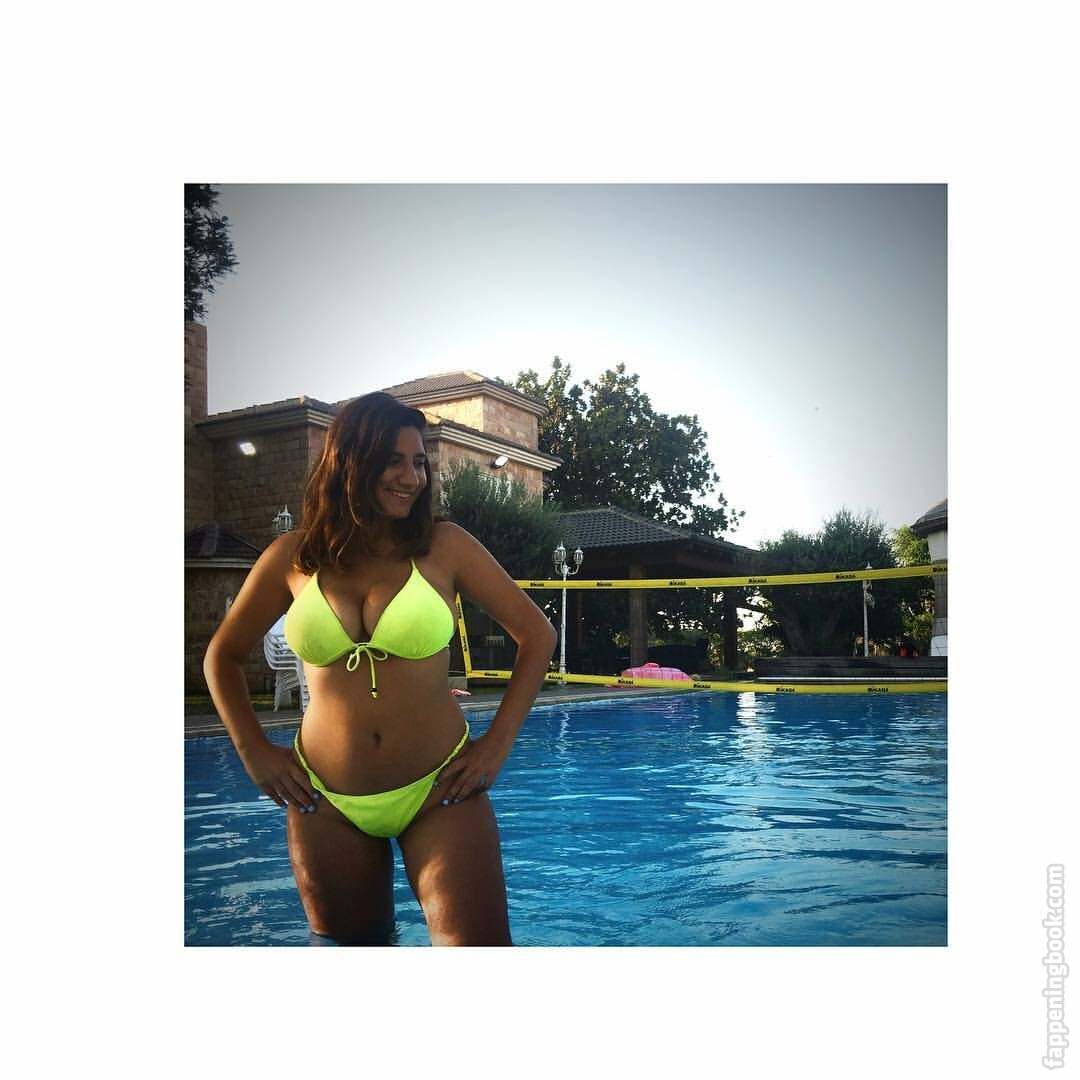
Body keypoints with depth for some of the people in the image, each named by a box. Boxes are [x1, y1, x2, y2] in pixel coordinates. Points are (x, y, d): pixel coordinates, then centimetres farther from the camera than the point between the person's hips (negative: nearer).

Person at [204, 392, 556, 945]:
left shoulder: (445, 546, -4)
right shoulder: (291, 558, 1)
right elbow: (222, 656, 14)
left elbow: (536, 635, 1)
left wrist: (497, 744, -3)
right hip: (326, 802, 2)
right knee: (356, 942, 19)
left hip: (440, 793, -2)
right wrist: (254, 751, 5)